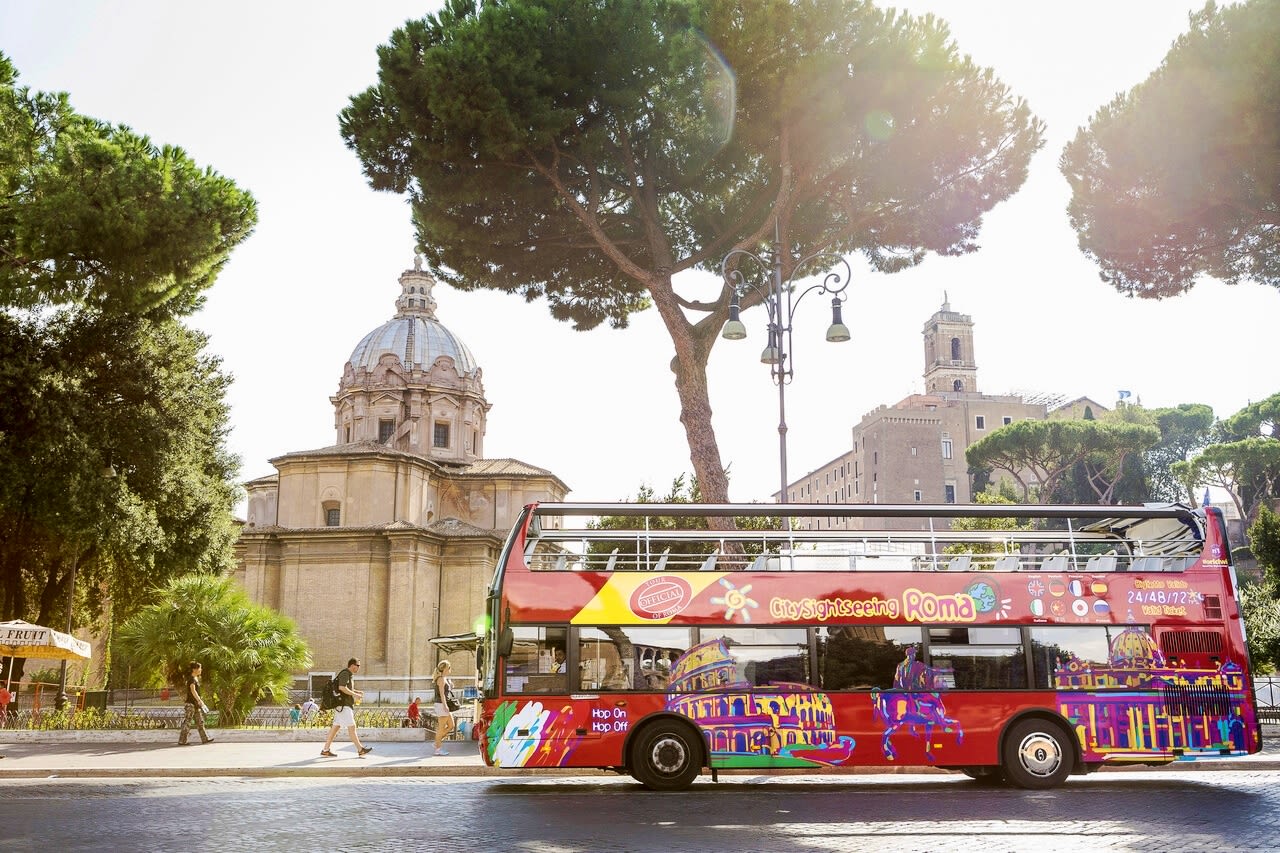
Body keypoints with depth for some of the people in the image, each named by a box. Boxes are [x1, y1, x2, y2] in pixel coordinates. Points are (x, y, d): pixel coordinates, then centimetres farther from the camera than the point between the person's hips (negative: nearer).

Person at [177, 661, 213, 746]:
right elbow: (193, 691, -27)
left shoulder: (196, 678, 13)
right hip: (190, 703, -10)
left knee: (200, 721, 10)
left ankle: (205, 739, 14)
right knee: (187, 722, -4)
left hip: (195, 704, 10)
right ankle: (182, 741, 1)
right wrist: (200, 701, -31)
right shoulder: (191, 679, -15)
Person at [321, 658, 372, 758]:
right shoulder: (345, 673, -12)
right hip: (343, 705, -10)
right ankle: (361, 750, -8)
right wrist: (354, 694, -17)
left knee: (335, 727, 9)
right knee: (351, 727, -8)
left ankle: (325, 750, 10)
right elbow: (341, 687, -23)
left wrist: (357, 692, 16)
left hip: (345, 705, 10)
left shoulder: (348, 674, 20)